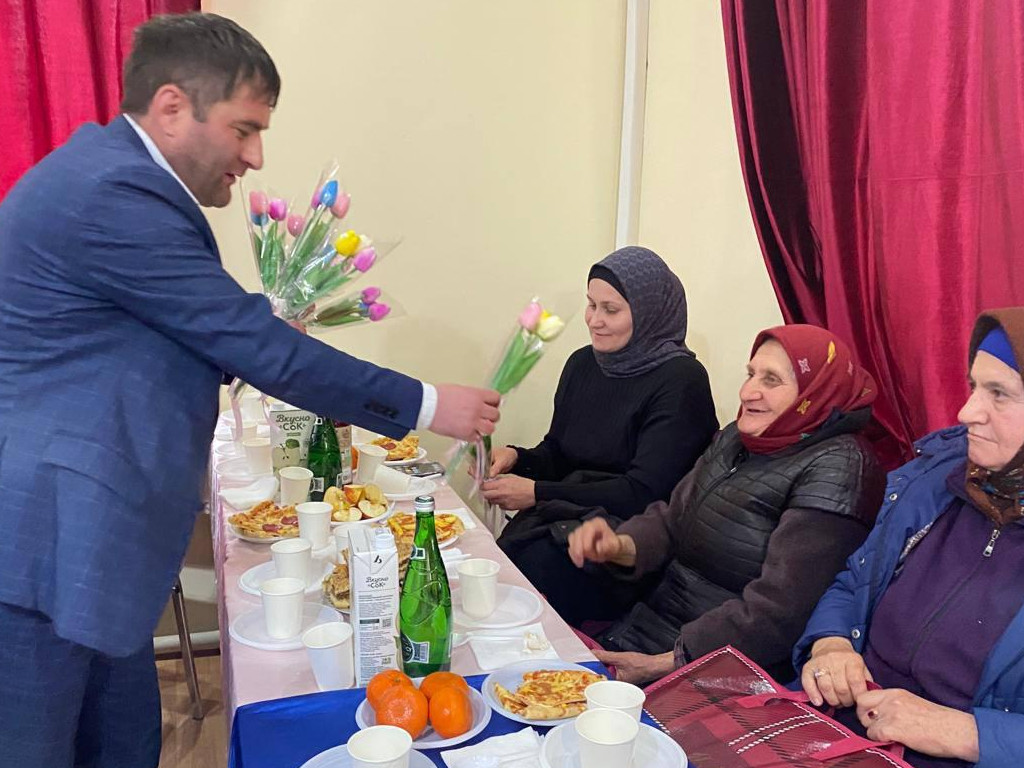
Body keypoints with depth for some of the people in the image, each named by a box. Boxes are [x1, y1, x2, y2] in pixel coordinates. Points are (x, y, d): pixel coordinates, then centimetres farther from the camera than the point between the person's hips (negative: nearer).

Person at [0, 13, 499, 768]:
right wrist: (426, 405, -12)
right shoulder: (113, 192, -20)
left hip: (82, 539, 10)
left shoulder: (113, 175, 13)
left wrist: (268, 326, 5)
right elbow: (259, 347, -20)